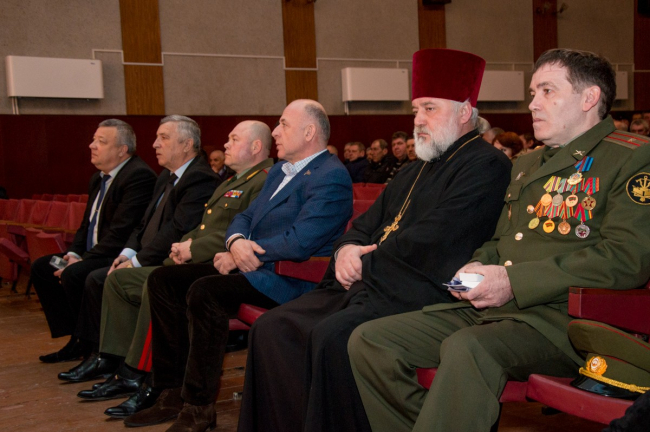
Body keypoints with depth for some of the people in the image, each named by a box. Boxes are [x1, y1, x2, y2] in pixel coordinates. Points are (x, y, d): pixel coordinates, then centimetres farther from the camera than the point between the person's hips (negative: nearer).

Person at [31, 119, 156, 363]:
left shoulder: (139, 176, -17)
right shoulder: (99, 178, 16)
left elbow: (121, 233, -23)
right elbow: (87, 226, 20)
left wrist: (83, 260, -21)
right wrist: (73, 254, 0)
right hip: (95, 255, 11)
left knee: (74, 275, -30)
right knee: (41, 267, 8)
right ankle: (77, 341, 8)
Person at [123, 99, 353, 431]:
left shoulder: (331, 177, -11)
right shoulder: (279, 172, 20)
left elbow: (300, 242, -22)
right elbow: (245, 217, 18)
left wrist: (243, 255, -12)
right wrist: (236, 242, -6)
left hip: (288, 279, -10)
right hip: (251, 265, 10)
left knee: (205, 290, -31)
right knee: (163, 279, 0)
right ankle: (174, 392, 2)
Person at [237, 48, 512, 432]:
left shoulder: (485, 166, -5)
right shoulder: (417, 170, 25)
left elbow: (430, 245, -17)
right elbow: (368, 223, 26)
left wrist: (365, 264, -7)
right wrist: (347, 249, 2)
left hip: (421, 294, -9)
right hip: (370, 285, 9)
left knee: (333, 335, -32)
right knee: (273, 328, -5)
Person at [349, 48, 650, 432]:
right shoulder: (526, 164, 25)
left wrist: (514, 281, -18)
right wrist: (478, 267, 6)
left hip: (560, 317, -8)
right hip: (485, 309, 8)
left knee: (466, 349, -38)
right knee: (369, 340, -9)